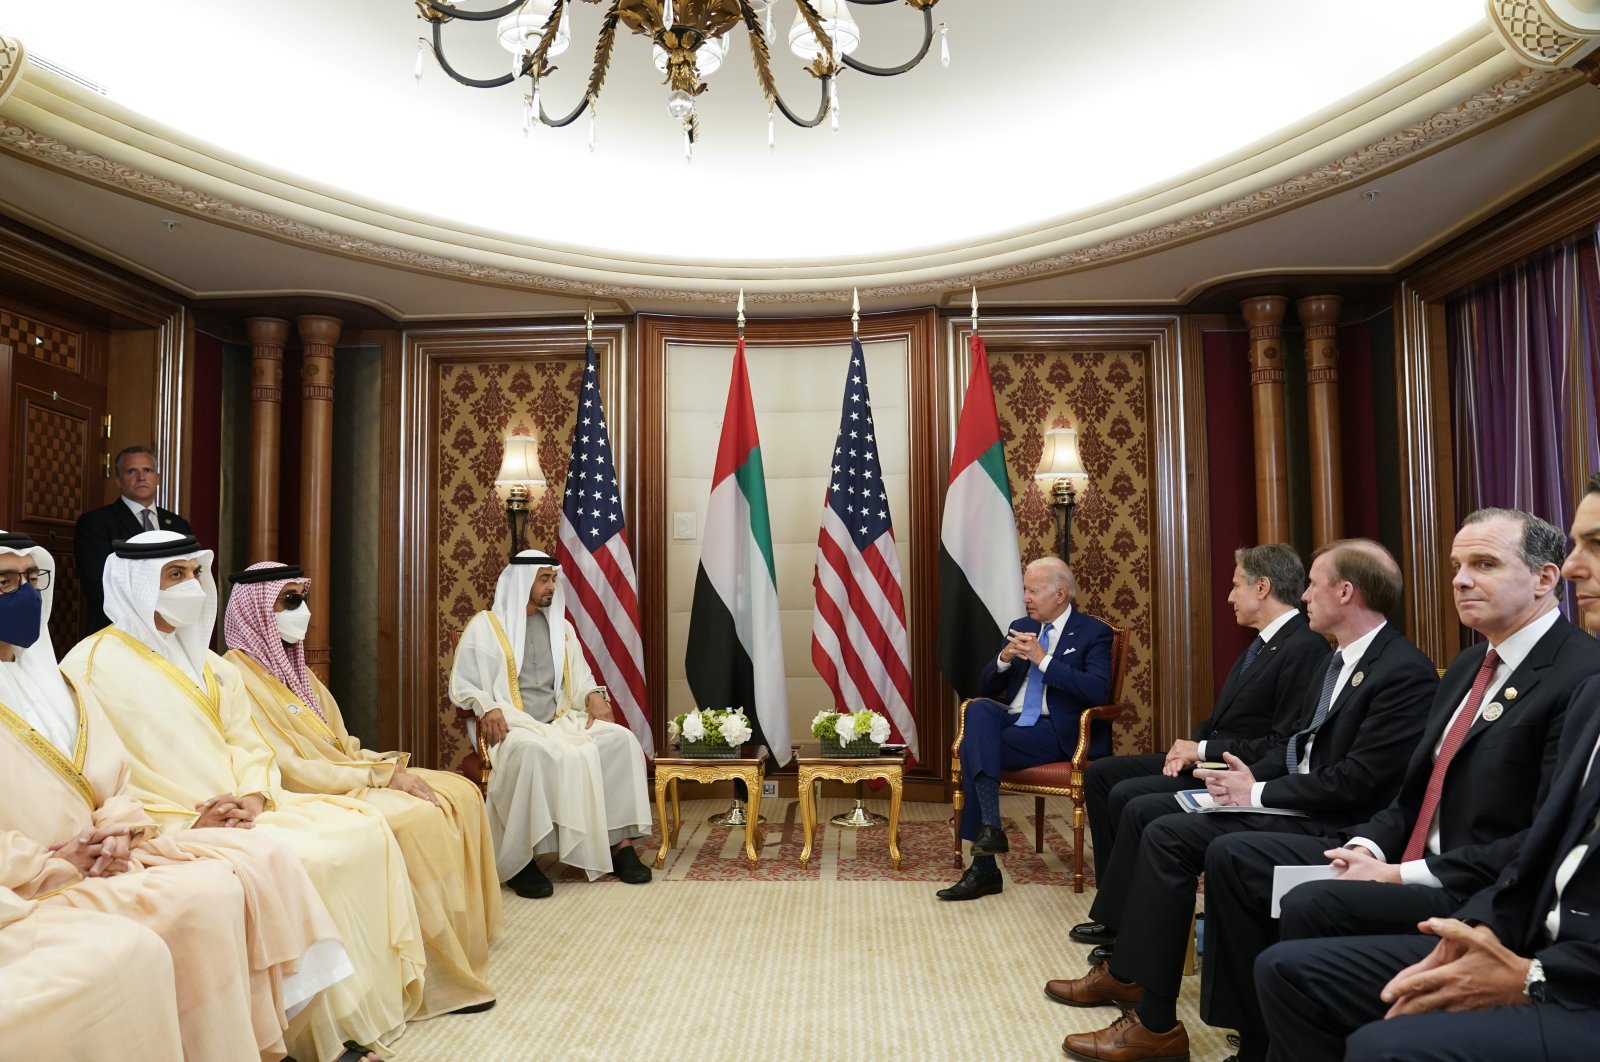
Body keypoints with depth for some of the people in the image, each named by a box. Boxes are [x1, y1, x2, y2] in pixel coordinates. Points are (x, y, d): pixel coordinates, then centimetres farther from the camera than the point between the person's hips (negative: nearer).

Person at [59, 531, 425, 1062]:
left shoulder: (209, 663, 19)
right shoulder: (95, 664, -4)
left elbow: (246, 743, 13)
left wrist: (253, 797, -9)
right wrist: (188, 822, -21)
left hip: (241, 809, 7)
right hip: (172, 823, -7)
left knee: (363, 829, -13)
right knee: (307, 862, -28)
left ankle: (374, 1002, -10)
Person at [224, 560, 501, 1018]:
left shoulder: (295, 669, 14)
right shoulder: (239, 675, -14)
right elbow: (286, 771, -21)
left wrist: (391, 765, -5)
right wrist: (383, 776, -21)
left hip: (342, 780, 9)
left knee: (459, 793, -2)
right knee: (418, 817, -27)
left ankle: (462, 937, 4)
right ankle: (442, 975, -16)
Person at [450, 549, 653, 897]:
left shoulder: (560, 626, 21)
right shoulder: (485, 625, 5)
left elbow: (580, 676, 24)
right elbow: (462, 684, 0)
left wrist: (594, 695, 0)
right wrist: (486, 707, -20)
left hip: (561, 721, 5)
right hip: (512, 725, -5)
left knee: (621, 740, -20)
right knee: (532, 751, -40)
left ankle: (619, 842, -19)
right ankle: (520, 859, -30)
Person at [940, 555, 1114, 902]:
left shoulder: (1093, 633, 0)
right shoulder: (1020, 627, 17)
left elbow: (1098, 691, -16)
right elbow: (987, 687, 17)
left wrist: (1043, 659, -19)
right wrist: (1004, 659, -5)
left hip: (1057, 732, -5)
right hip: (1012, 719, 5)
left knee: (974, 745, -26)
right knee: (979, 709, -29)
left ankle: (984, 867, -23)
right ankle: (989, 827, -33)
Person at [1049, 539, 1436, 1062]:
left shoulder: (1404, 671, -19)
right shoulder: (1343, 657, 12)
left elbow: (1357, 782, -24)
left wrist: (1257, 792, -18)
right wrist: (1252, 776, -1)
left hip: (1330, 823, -10)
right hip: (1291, 798, 10)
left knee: (1168, 836, -22)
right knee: (1145, 811, 5)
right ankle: (1124, 968, 13)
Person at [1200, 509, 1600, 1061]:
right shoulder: (1467, 665, 16)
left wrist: (1403, 876, -20)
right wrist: (1368, 846, -3)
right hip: (1405, 861, 9)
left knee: (1312, 905, -30)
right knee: (1233, 856, 1)